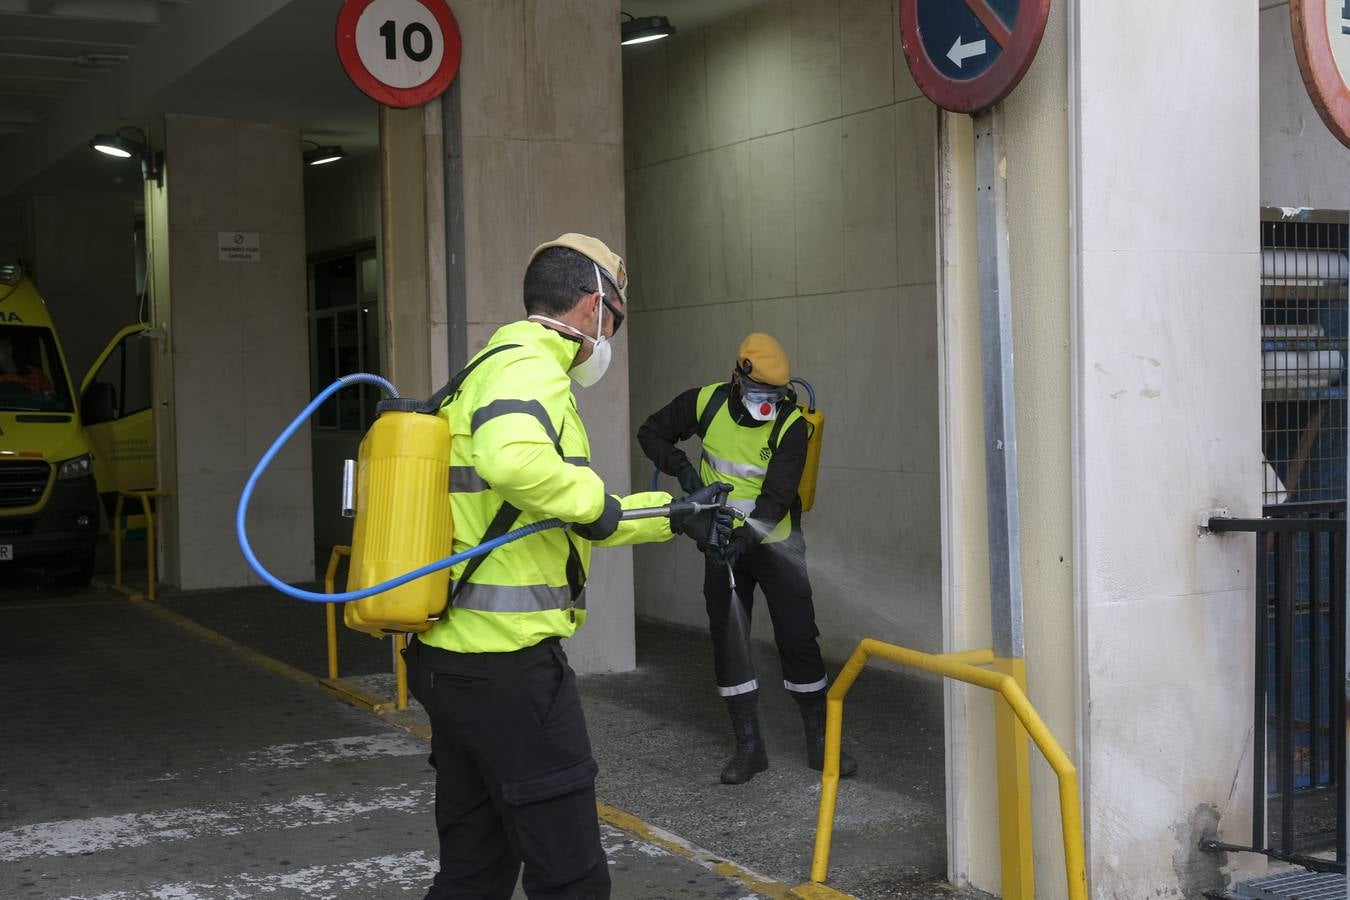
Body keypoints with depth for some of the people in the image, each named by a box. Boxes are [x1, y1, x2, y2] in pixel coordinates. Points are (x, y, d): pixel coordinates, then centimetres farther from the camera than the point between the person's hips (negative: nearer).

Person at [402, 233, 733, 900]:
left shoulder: (498, 365, 21)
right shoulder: (529, 367, -12)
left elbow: (566, 518, 29)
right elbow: (510, 459, -37)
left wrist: (673, 516, 30)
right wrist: (593, 501, -19)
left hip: (451, 657, 10)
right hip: (508, 664, -10)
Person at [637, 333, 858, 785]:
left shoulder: (791, 425, -19)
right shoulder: (707, 403, -11)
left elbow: (777, 497, -26)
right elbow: (652, 433, 2)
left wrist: (746, 536, -41)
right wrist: (681, 467, -16)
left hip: (775, 543, -3)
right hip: (723, 544, 3)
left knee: (799, 637, -2)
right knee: (728, 641, 3)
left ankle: (819, 743, 11)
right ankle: (749, 746, 12)